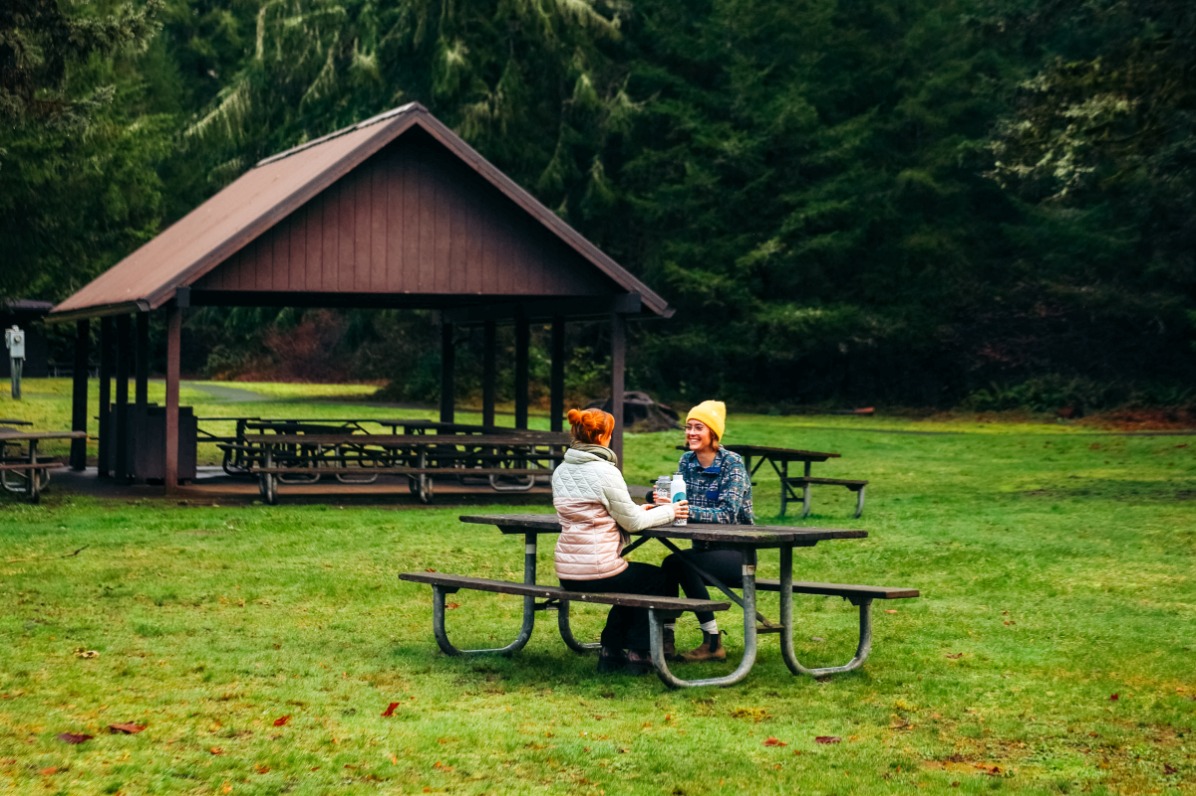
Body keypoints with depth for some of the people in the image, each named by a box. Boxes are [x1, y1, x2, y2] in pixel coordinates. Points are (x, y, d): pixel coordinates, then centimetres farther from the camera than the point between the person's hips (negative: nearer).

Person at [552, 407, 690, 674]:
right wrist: (669, 512, 7)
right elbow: (632, 523, -8)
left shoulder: (561, 471, 8)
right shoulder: (604, 472, -15)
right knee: (659, 579, 20)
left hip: (567, 574, 8)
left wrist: (636, 511, 23)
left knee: (634, 580, 34)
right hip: (597, 572, -8)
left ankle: (611, 651, 30)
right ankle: (637, 653, 22)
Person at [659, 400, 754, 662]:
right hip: (704, 548, 5)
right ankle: (665, 639, -22)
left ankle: (713, 642, -21)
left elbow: (728, 514, -24)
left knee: (677, 562, -29)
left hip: (736, 552, -5)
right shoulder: (687, 461, 6)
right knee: (670, 565, -26)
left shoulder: (732, 463, -12)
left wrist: (686, 509, -38)